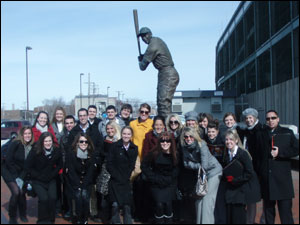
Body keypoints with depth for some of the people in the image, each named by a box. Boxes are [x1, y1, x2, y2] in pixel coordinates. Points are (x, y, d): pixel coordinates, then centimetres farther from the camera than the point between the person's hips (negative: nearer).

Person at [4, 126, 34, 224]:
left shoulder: (32, 147, -7)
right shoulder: (15, 144, -18)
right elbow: (8, 161, -16)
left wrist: (21, 177, -13)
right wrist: (16, 177, -14)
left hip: (23, 174, 4)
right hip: (9, 172, -3)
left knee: (22, 193, -5)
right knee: (16, 192, -18)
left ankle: (23, 215, 20)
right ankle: (12, 218, 0)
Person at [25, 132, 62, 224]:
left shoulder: (57, 151, -5)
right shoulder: (35, 152, -13)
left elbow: (59, 165, 9)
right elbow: (28, 167, -7)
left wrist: (52, 175, -4)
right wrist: (39, 176, -10)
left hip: (51, 180, 2)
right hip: (38, 181, -2)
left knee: (52, 197, -20)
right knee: (44, 198, -23)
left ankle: (51, 219, 0)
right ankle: (42, 220, -1)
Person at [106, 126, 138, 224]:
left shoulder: (134, 148, 7)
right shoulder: (115, 146, -1)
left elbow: (132, 165, 7)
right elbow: (109, 165, -3)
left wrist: (126, 178, -4)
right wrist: (118, 177, -8)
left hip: (126, 181, 2)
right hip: (115, 180, -2)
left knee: (127, 206, -5)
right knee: (115, 205, -11)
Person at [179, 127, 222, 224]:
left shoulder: (201, 145, -23)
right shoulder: (184, 147, -6)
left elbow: (204, 166, -25)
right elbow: (186, 163, -3)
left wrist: (192, 165, -11)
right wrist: (198, 165, -17)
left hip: (213, 171, -6)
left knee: (207, 199, -12)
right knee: (198, 198, 3)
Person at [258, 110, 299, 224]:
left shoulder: (287, 133, 8)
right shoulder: (261, 134, 10)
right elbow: (257, 154, 9)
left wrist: (280, 152, -11)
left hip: (283, 177, -2)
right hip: (266, 179, 2)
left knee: (285, 208, -4)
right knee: (268, 207, 10)